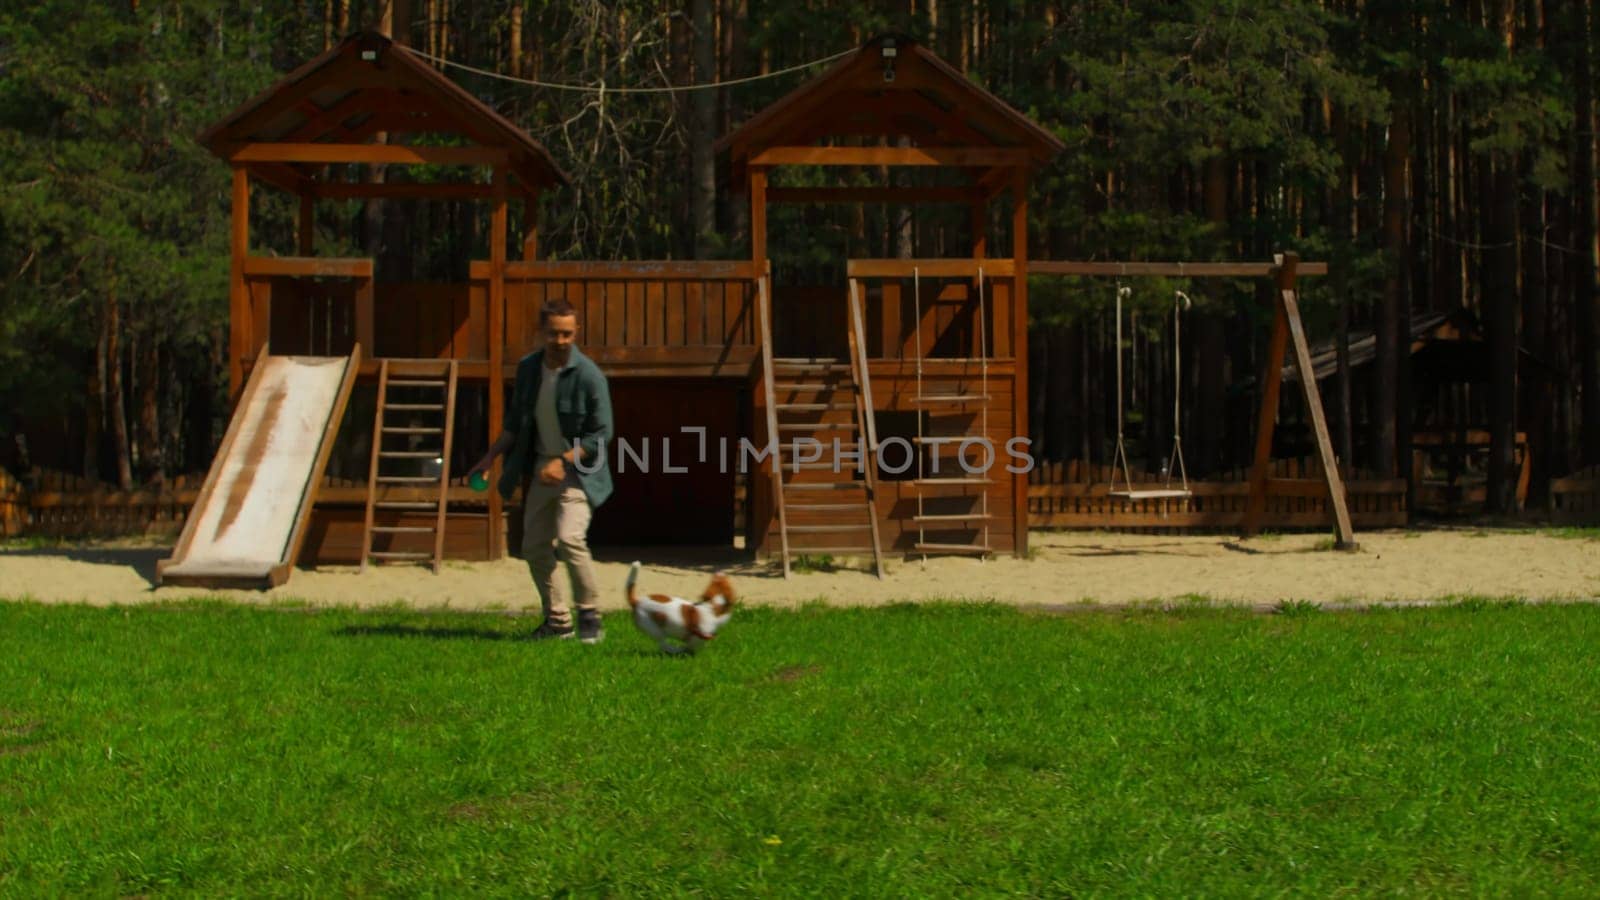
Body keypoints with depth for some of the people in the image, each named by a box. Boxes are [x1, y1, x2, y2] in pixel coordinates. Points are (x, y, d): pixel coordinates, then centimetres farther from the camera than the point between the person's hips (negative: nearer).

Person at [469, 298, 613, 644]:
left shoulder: (588, 375, -16)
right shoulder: (528, 368, 2)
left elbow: (601, 433, -15)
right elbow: (515, 422, 15)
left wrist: (563, 461, -22)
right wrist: (490, 457, 8)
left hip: (578, 469, -6)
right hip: (540, 468, 6)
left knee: (570, 538, -23)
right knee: (535, 547, 7)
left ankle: (590, 618, -8)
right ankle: (557, 620, 21)